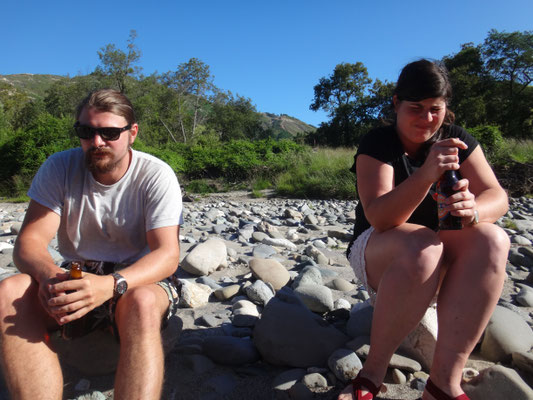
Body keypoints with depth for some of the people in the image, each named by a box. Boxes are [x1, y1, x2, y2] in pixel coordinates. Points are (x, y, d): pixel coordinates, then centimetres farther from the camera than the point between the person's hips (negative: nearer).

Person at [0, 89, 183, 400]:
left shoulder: (157, 175, -12)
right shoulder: (60, 168, -2)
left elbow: (167, 254, -20)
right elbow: (30, 241, -9)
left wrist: (111, 284, -39)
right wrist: (50, 276, -33)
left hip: (139, 280, -3)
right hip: (76, 278, 4)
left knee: (142, 302, -37)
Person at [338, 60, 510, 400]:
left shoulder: (457, 140, 1)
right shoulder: (377, 144, -12)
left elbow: (497, 197, -10)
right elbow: (379, 218, -26)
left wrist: (474, 211, -34)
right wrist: (426, 175, -42)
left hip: (444, 259, 4)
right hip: (378, 253, -4)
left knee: (492, 240, -26)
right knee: (422, 246, -37)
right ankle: (374, 372, -22)